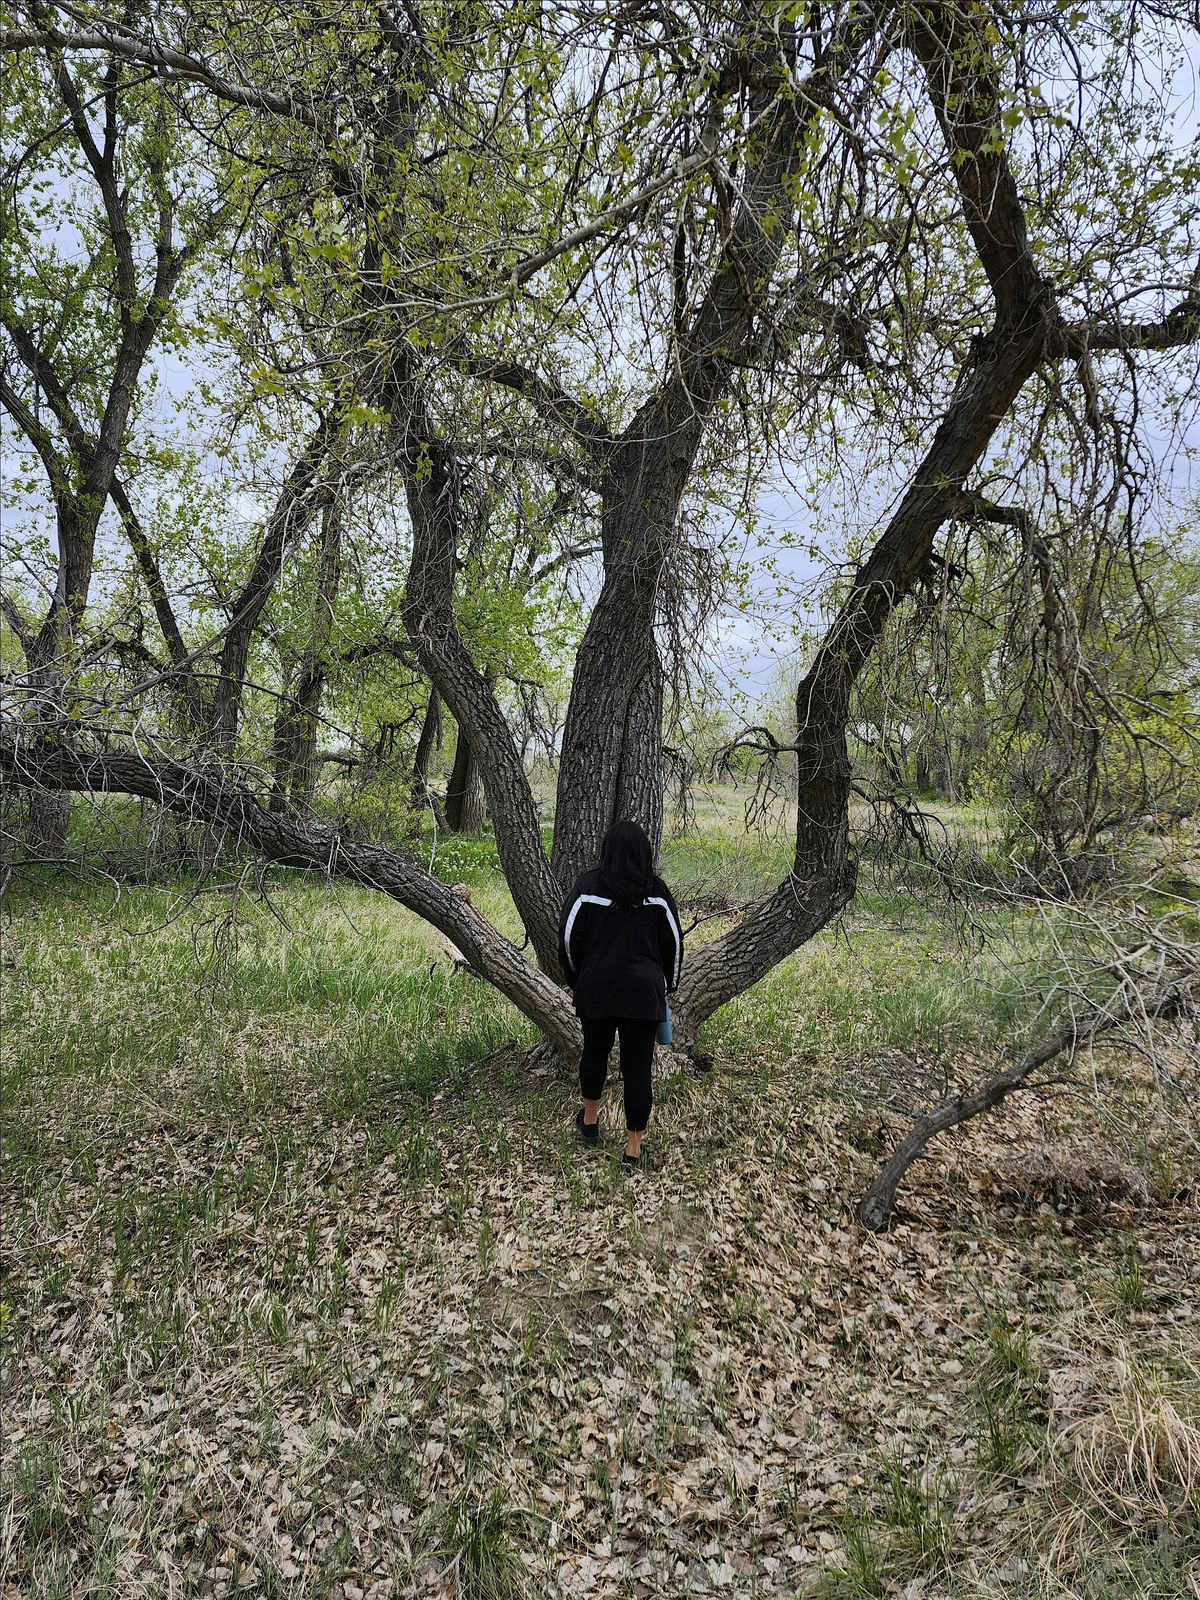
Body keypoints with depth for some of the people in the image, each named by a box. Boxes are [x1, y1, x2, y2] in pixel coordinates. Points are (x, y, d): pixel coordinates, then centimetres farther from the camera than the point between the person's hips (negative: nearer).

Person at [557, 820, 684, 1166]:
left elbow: (568, 937, -1)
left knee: (595, 1051, 22)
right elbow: (674, 943, 5)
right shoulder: (656, 891, -2)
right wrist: (668, 984, 19)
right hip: (644, 991, 0)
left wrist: (576, 980, 15)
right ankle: (634, 1147, 10)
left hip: (596, 988, 1)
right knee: (638, 1066, 4)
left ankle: (589, 1120, 40)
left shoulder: (589, 885, -5)